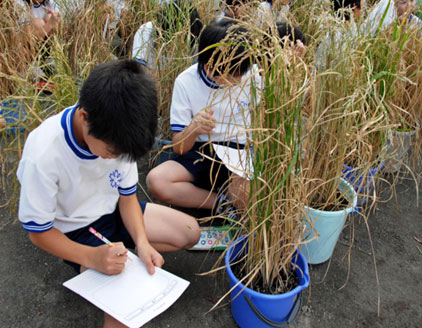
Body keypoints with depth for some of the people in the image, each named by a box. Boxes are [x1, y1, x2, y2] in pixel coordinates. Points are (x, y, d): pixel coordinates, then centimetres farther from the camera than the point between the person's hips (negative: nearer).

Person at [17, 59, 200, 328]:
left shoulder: (116, 135, -18)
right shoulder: (42, 154, -32)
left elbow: (127, 194, -4)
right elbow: (38, 231, -18)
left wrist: (142, 243, -19)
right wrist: (92, 257, -30)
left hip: (114, 211, 6)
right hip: (75, 232, -6)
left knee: (190, 232, 1)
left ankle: (121, 252, 3)